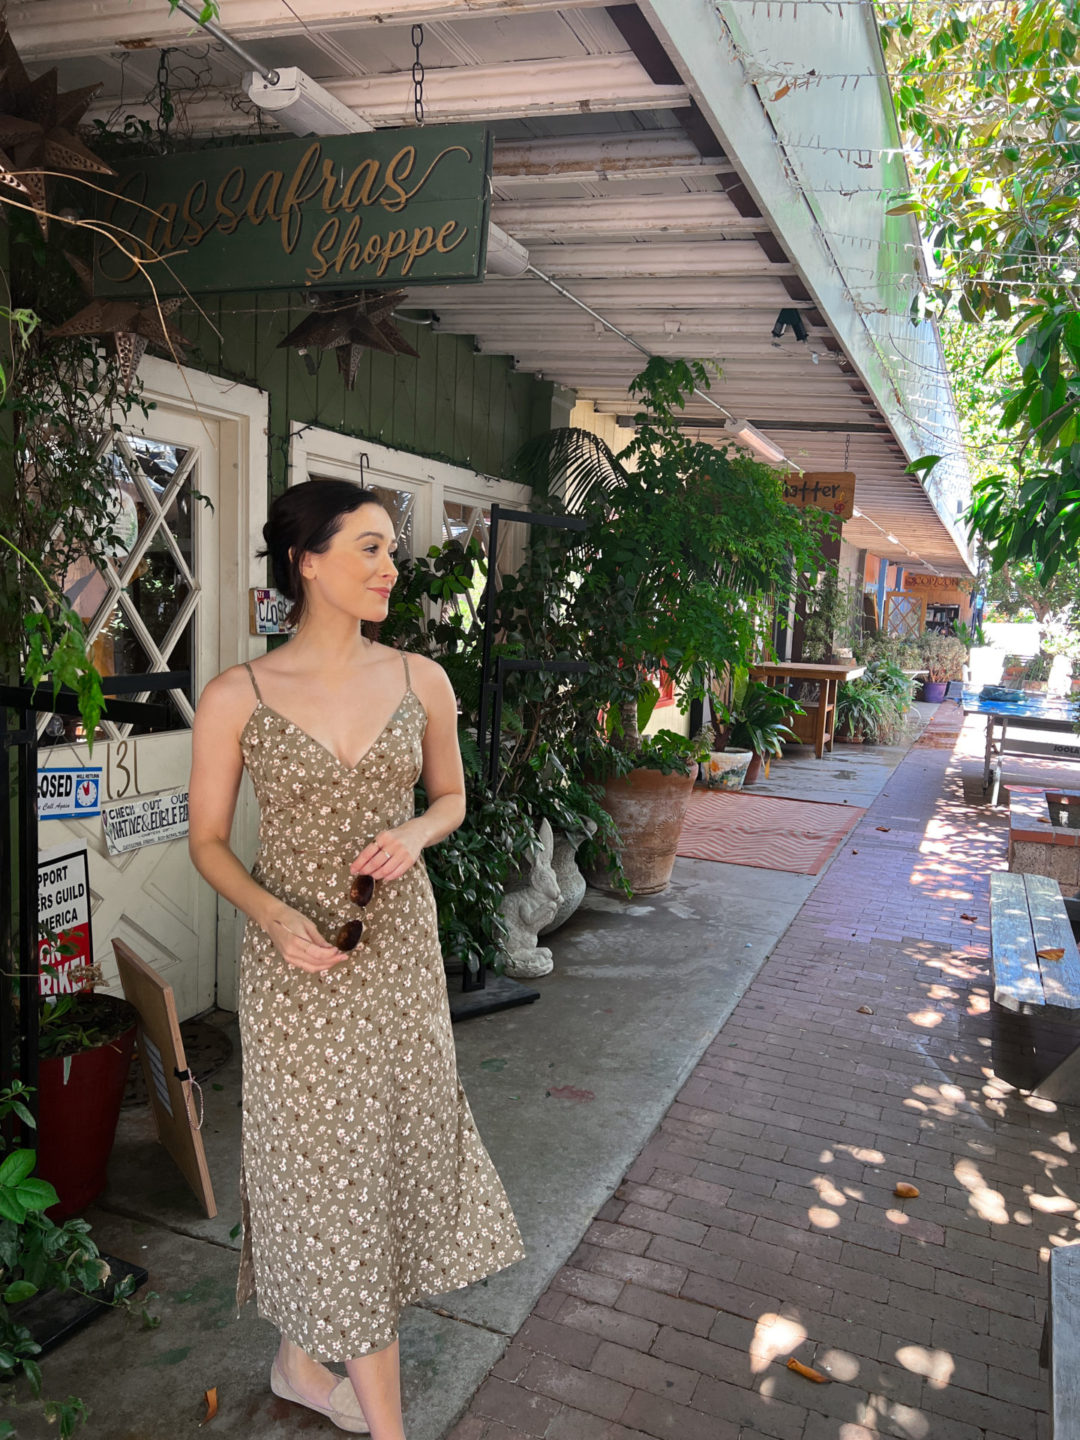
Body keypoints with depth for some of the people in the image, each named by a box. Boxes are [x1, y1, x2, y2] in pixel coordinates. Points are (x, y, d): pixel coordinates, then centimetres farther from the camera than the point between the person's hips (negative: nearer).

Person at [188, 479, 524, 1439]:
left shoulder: (420, 681, -2)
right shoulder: (237, 698, -10)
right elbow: (208, 839, -1)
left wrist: (413, 832, -11)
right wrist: (273, 917, -18)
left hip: (401, 945, 4)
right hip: (299, 960, -3)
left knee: (383, 1145, 15)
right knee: (322, 1158, 6)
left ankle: (304, 1362, 42)